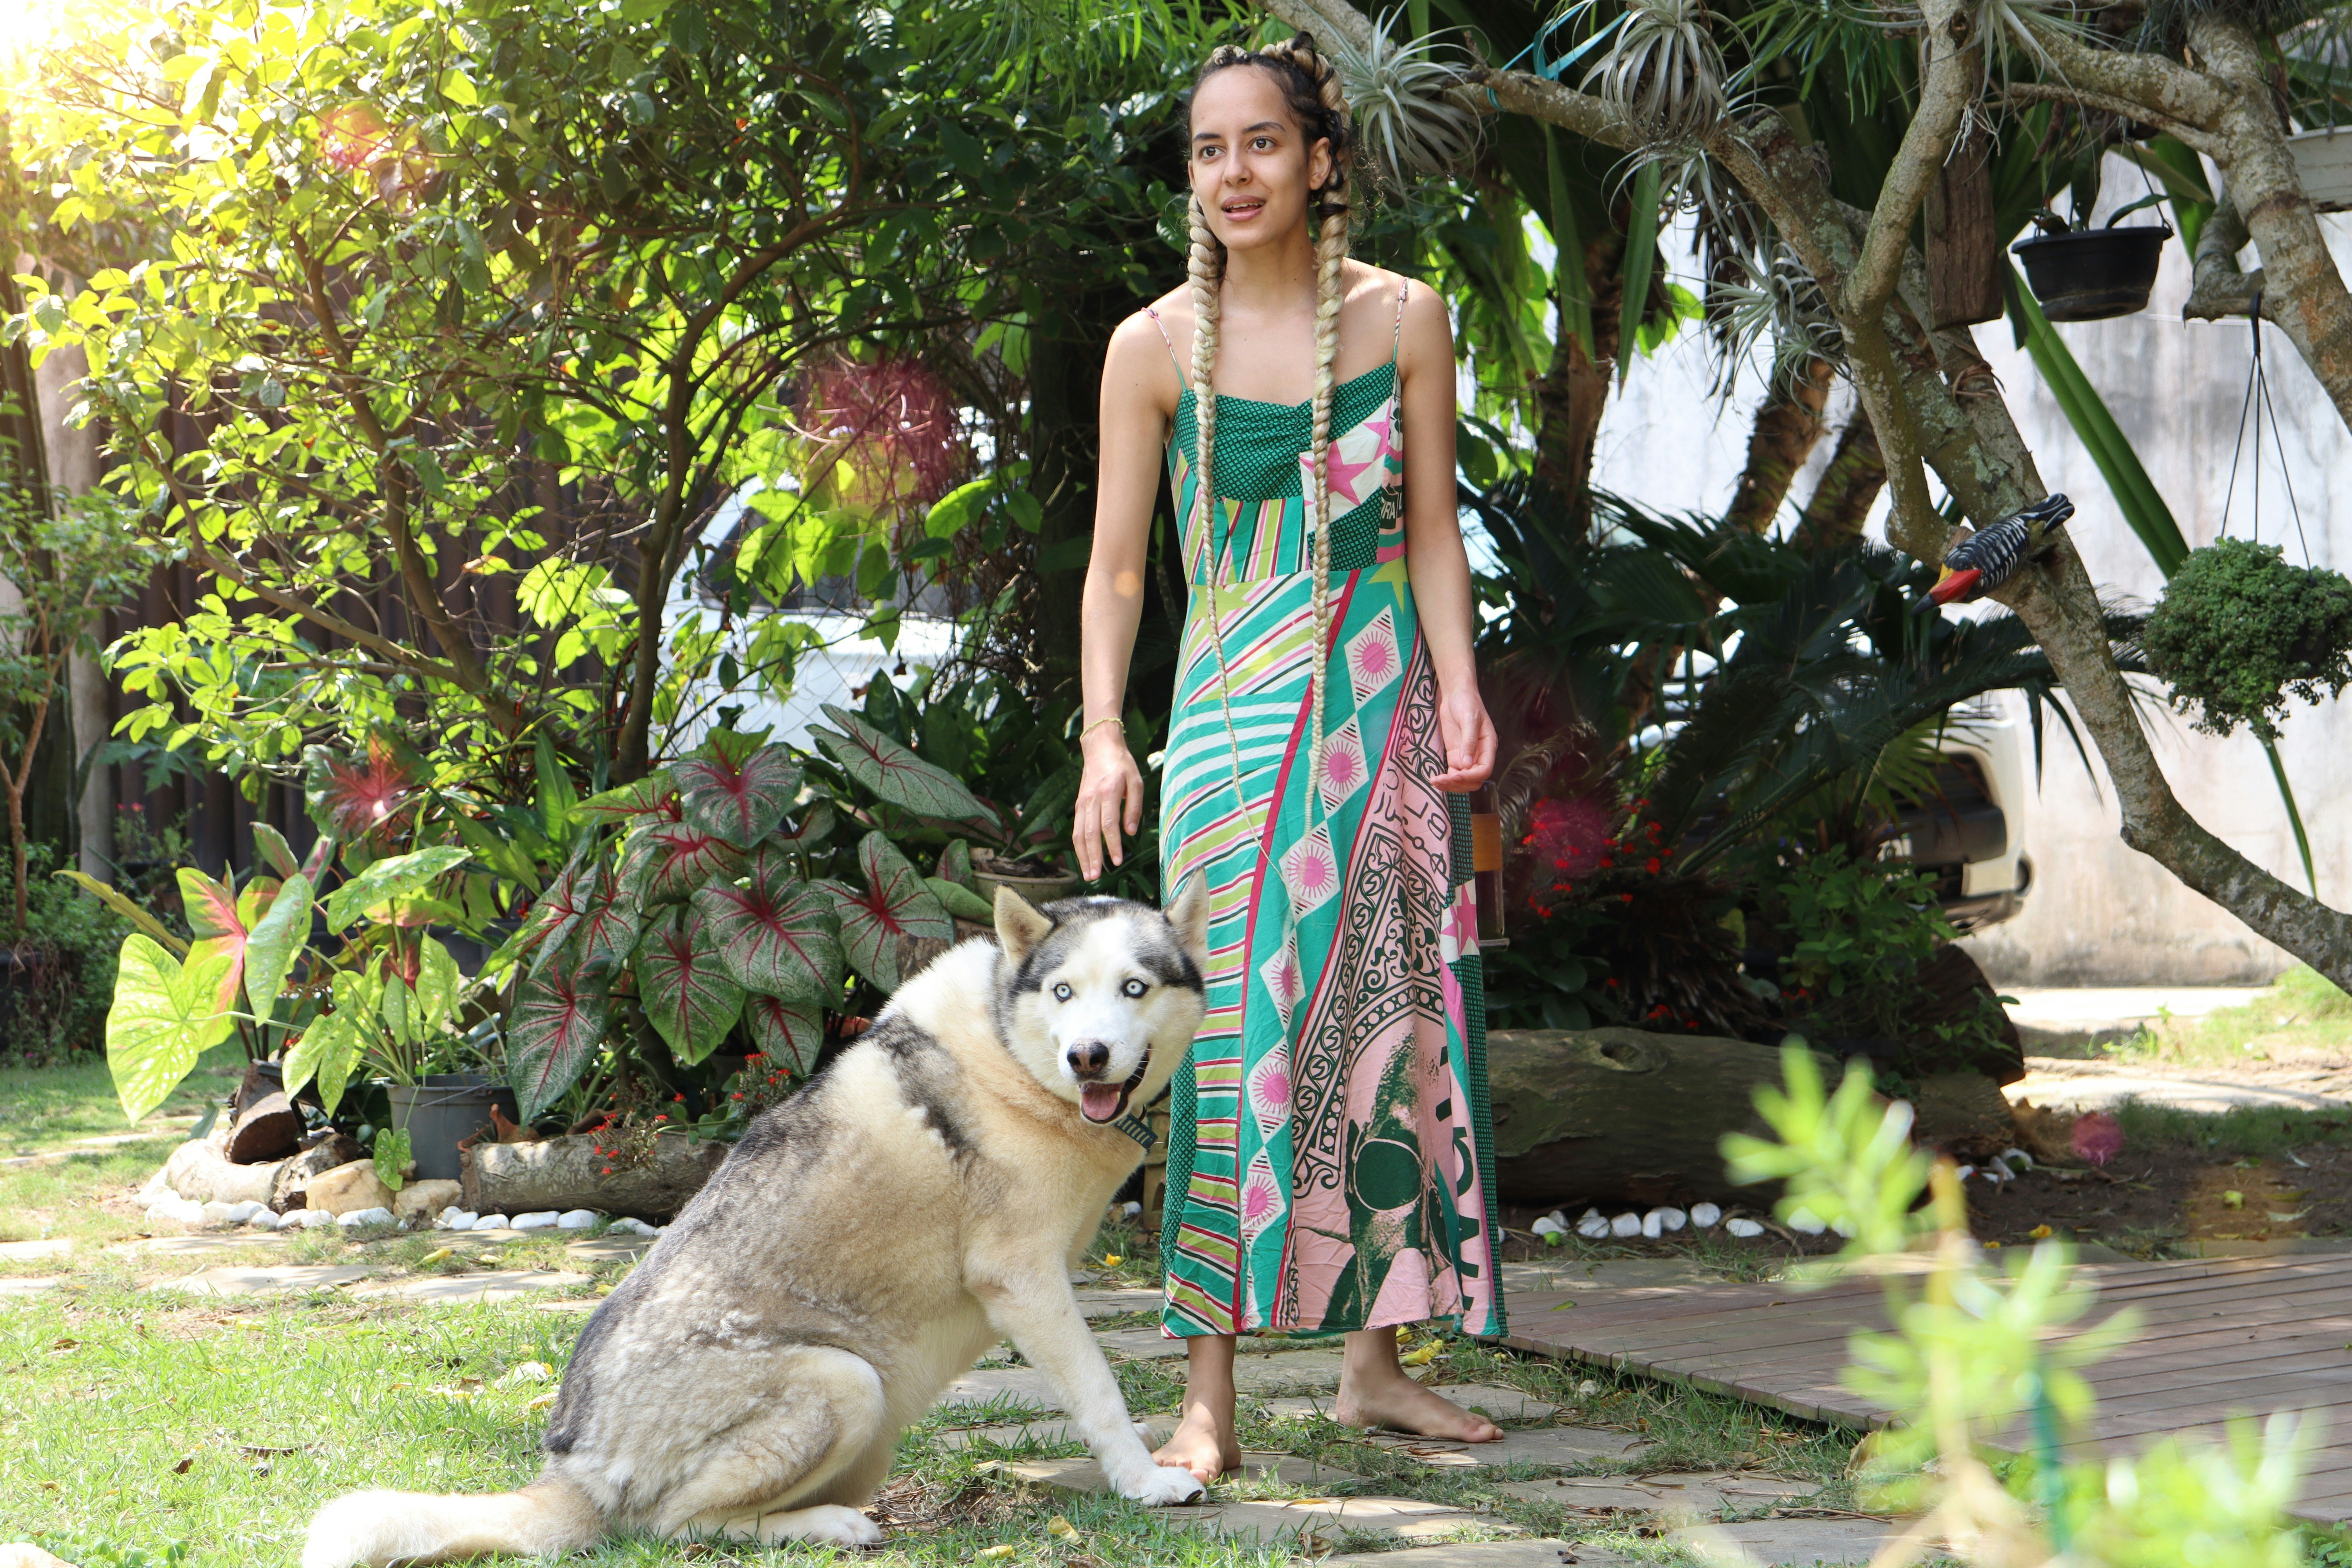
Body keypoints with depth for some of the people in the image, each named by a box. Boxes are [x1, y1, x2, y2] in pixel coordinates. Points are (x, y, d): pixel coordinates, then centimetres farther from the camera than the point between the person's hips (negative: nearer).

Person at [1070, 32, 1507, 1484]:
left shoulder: (1403, 319, 5)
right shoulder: (1157, 347, 3)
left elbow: (1433, 530, 6)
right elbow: (1119, 561, 3)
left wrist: (1459, 691, -6)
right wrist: (1104, 737, -7)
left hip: (1385, 706, 2)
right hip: (1236, 711, -2)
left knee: (1391, 1017, 4)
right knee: (1239, 1022, -9)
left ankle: (1377, 1358, 15)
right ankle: (1210, 1393, -7)